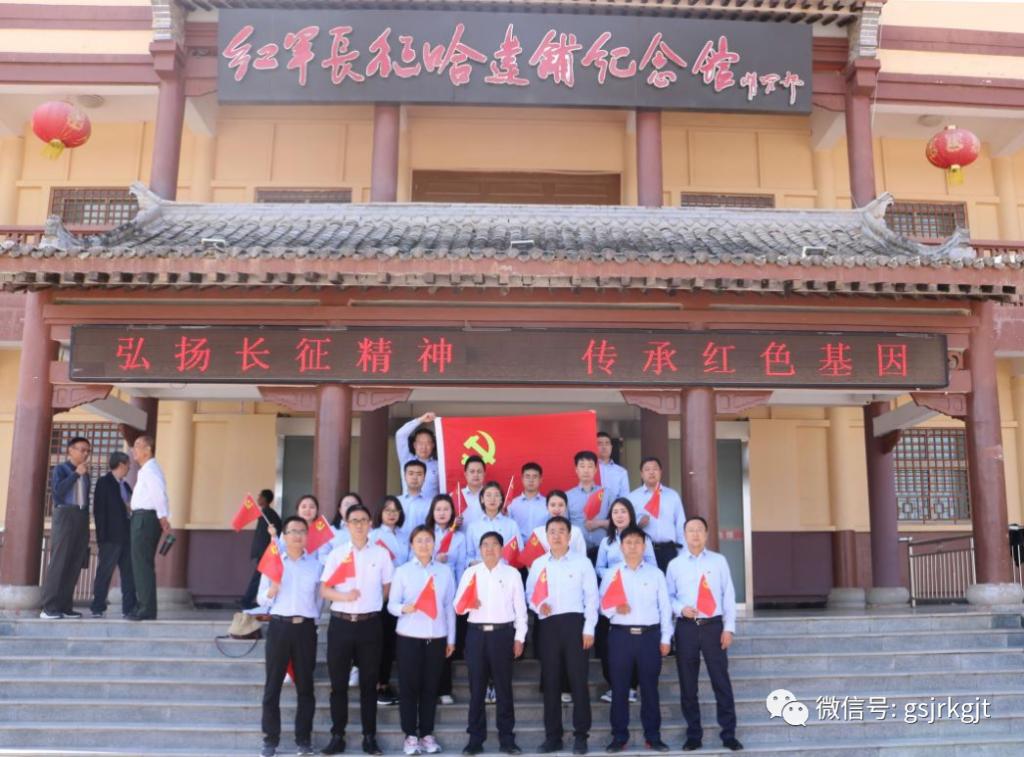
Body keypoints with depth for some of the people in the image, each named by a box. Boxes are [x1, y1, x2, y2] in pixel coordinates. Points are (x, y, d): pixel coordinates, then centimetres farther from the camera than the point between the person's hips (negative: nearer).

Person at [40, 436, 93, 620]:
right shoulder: (61, 469, 3)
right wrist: (76, 473, -11)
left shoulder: (85, 474, 19)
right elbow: (58, 489, -14)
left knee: (75, 563, 2)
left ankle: (65, 606, 5)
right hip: (65, 514, -6)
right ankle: (49, 607, -10)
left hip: (82, 517, 6)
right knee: (59, 560, -10)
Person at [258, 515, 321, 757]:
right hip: (279, 626, 0)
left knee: (305, 685, 5)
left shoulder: (316, 564, 8)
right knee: (272, 685, 1)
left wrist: (313, 619, 6)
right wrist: (272, 590, -13)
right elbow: (261, 599, 6)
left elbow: (319, 598, 13)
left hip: (306, 628, 1)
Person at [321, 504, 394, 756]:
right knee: (338, 682, 5)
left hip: (370, 624, 0)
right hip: (340, 623, 1)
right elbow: (324, 590, 0)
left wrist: (373, 605, 2)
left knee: (369, 683, 6)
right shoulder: (336, 554, 3)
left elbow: (388, 587, 10)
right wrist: (344, 596, -16)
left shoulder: (381, 553, 3)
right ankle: (337, 736, 14)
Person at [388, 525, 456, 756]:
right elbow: (391, 604, -2)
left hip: (437, 638, 2)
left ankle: (427, 734, 18)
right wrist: (404, 608, -24)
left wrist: (451, 638, 8)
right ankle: (410, 735, 13)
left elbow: (450, 606, 8)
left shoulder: (445, 571, 6)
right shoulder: (402, 571, 0)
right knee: (408, 686, 3)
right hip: (409, 637, -1)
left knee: (430, 687, 7)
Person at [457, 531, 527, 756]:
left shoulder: (512, 573, 4)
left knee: (503, 687, 4)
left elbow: (520, 607, 4)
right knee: (476, 687, 5)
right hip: (476, 633, 1)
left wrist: (519, 637, 0)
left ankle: (506, 739, 12)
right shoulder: (470, 573, 7)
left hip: (503, 633, -1)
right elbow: (458, 605, 5)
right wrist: (468, 604, -17)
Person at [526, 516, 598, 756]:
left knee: (578, 679, -2)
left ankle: (581, 735, 6)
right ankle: (552, 736, 14)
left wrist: (589, 629, -7)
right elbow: (530, 593, 14)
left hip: (574, 622, -3)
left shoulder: (582, 562, 3)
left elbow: (591, 597, 0)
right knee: (550, 681, 5)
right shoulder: (538, 564, 11)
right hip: (548, 625, 3)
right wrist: (538, 605, -9)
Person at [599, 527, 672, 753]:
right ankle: (619, 736, 12)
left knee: (650, 687, 5)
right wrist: (615, 610, -16)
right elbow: (602, 606, 5)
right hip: (620, 635, 0)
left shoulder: (655, 573, 6)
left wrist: (665, 638, 2)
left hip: (649, 635, 0)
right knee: (619, 688, 3)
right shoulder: (611, 574, 7)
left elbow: (664, 607, 6)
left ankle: (653, 736, 15)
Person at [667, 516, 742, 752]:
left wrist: (729, 627, -3)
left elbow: (729, 595, 3)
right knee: (688, 684, 7)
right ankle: (693, 735, 18)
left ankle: (729, 734, 11)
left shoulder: (719, 561, 5)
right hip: (686, 627, 1)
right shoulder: (675, 564, 6)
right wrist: (680, 609, -12)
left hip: (713, 626, -1)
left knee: (721, 681, 1)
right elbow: (668, 596, 8)